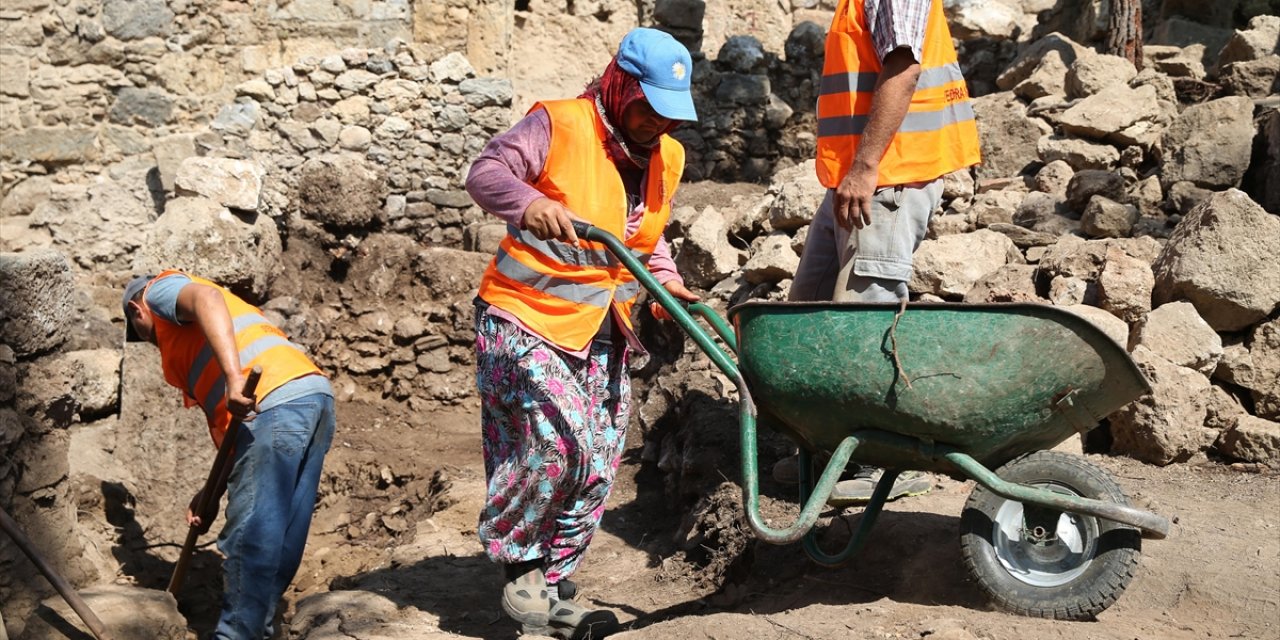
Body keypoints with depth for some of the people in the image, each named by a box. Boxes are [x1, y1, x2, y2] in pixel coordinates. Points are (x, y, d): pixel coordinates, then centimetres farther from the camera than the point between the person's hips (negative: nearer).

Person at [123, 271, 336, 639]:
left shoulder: (161, 290, 13)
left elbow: (207, 298, -14)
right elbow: (225, 422, 29)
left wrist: (234, 378, -25)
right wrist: (214, 492, 24)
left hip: (277, 404, -10)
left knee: (248, 537, -6)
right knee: (279, 537, 12)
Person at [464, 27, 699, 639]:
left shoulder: (665, 157, 9)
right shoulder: (558, 125, -11)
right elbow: (485, 172, -21)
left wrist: (664, 277, 2)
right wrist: (529, 201, -41)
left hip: (598, 334, 7)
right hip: (522, 320, -7)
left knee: (595, 467, 6)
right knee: (558, 438, -21)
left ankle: (551, 585, 22)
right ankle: (517, 560, 4)